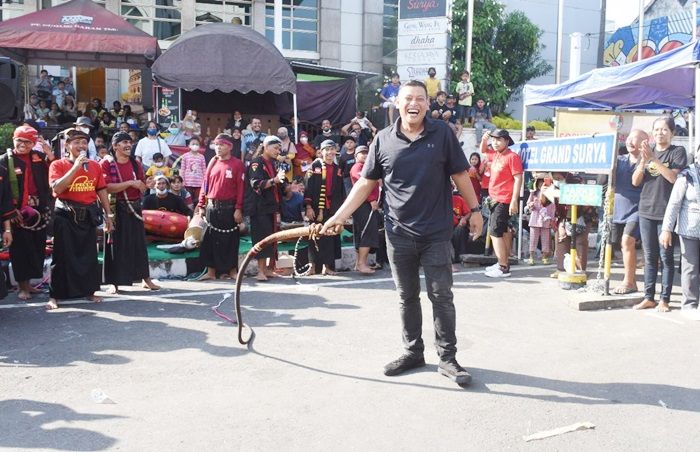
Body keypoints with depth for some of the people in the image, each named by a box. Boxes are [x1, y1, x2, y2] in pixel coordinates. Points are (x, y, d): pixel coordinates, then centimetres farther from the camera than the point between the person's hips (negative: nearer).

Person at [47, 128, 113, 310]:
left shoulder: (95, 165, 7)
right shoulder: (58, 165, -4)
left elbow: (102, 191, 11)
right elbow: (56, 188, -19)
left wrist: (108, 215, 9)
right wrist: (76, 167, -21)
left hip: (88, 215, 4)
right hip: (65, 215, -4)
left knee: (89, 254, 9)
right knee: (63, 255, -2)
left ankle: (89, 291, 22)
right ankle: (54, 296, 5)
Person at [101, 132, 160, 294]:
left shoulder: (136, 164, 10)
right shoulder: (106, 164, -5)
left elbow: (143, 188, 13)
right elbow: (107, 187, -16)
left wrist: (140, 184, -9)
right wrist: (129, 183, -18)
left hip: (134, 208, 4)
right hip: (116, 209, -4)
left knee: (139, 243, 8)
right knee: (116, 244, 0)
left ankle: (145, 279, 16)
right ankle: (114, 282, 7)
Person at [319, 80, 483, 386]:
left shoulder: (442, 134, -2)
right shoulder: (383, 140, 1)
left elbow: (459, 175, 4)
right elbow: (366, 183, 5)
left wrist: (475, 209, 3)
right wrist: (339, 216, -1)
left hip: (436, 233, -2)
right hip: (399, 234, 2)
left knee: (441, 296, 3)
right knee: (407, 297, 13)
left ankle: (447, 358, 14)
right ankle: (413, 352, 27)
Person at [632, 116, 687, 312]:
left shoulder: (678, 152, 0)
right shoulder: (647, 152, 13)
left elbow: (673, 177, -14)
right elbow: (635, 181, 5)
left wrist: (653, 158, -19)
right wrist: (644, 160, -10)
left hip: (666, 212, -4)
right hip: (646, 211, 4)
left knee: (666, 257, -2)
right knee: (650, 257, 7)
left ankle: (664, 299, 3)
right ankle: (649, 297, 12)